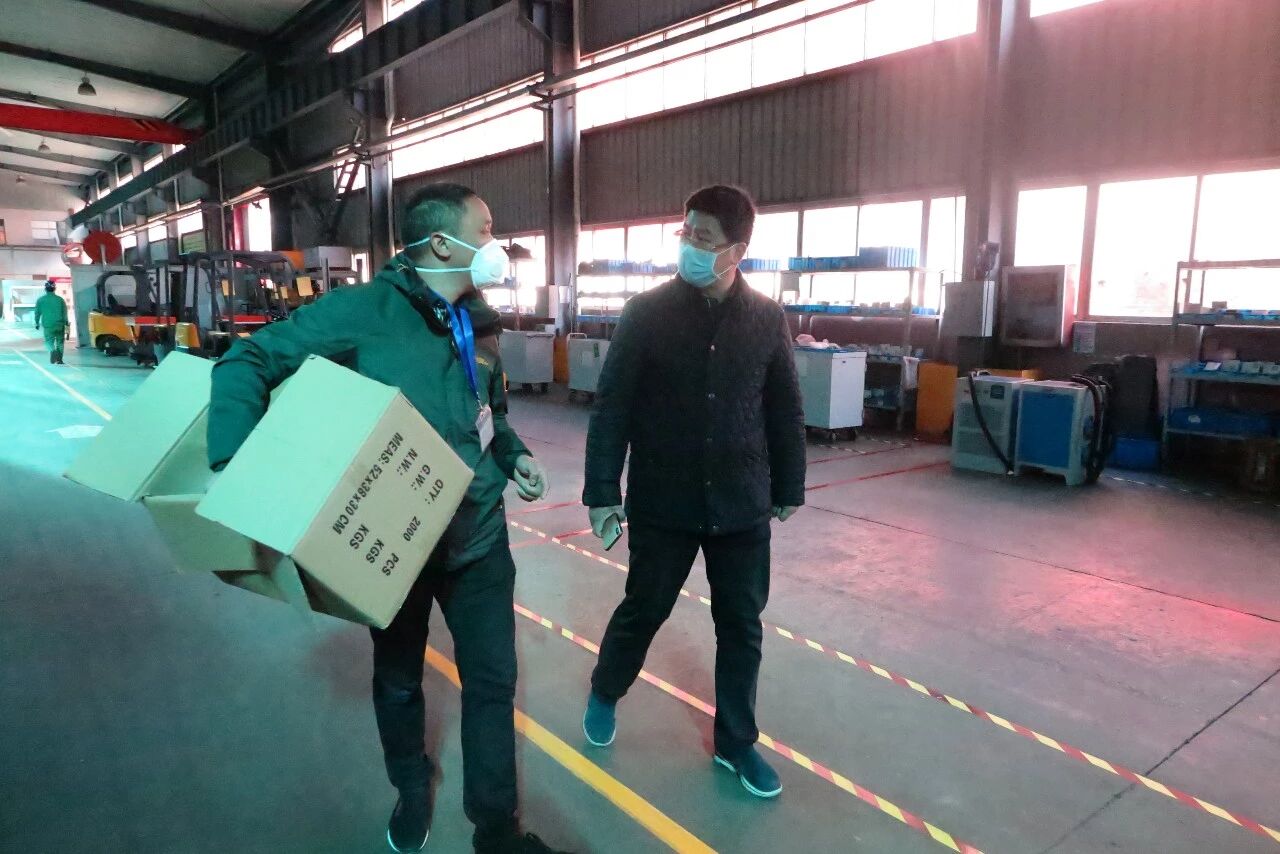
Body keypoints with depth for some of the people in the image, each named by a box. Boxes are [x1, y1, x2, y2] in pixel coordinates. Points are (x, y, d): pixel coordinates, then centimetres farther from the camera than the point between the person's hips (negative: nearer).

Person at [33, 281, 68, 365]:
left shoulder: (40, 300, 2)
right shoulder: (60, 299, 0)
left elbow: (37, 313, 8)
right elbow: (65, 313, 0)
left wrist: (37, 323, 21)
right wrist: (66, 324, 5)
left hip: (48, 326, 0)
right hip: (60, 325, 0)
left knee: (49, 341, 7)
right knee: (60, 342, 10)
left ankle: (53, 351, -24)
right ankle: (59, 359, 9)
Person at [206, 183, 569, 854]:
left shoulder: (478, 323, 5)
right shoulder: (363, 310, -14)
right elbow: (249, 361, -15)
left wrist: (513, 455, 0)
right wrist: (233, 462, -27)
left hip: (479, 538, 4)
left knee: (492, 681, 10)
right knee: (398, 680, 18)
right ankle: (411, 789, 47)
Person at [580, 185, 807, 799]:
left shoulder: (767, 318, -1)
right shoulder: (646, 312, -7)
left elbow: (785, 412, 6)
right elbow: (612, 406, -6)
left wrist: (788, 487, 10)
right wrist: (602, 489, -9)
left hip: (742, 505, 2)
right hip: (662, 502, -2)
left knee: (742, 625, 11)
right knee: (643, 609, 14)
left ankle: (736, 742, 32)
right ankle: (604, 694, 43)